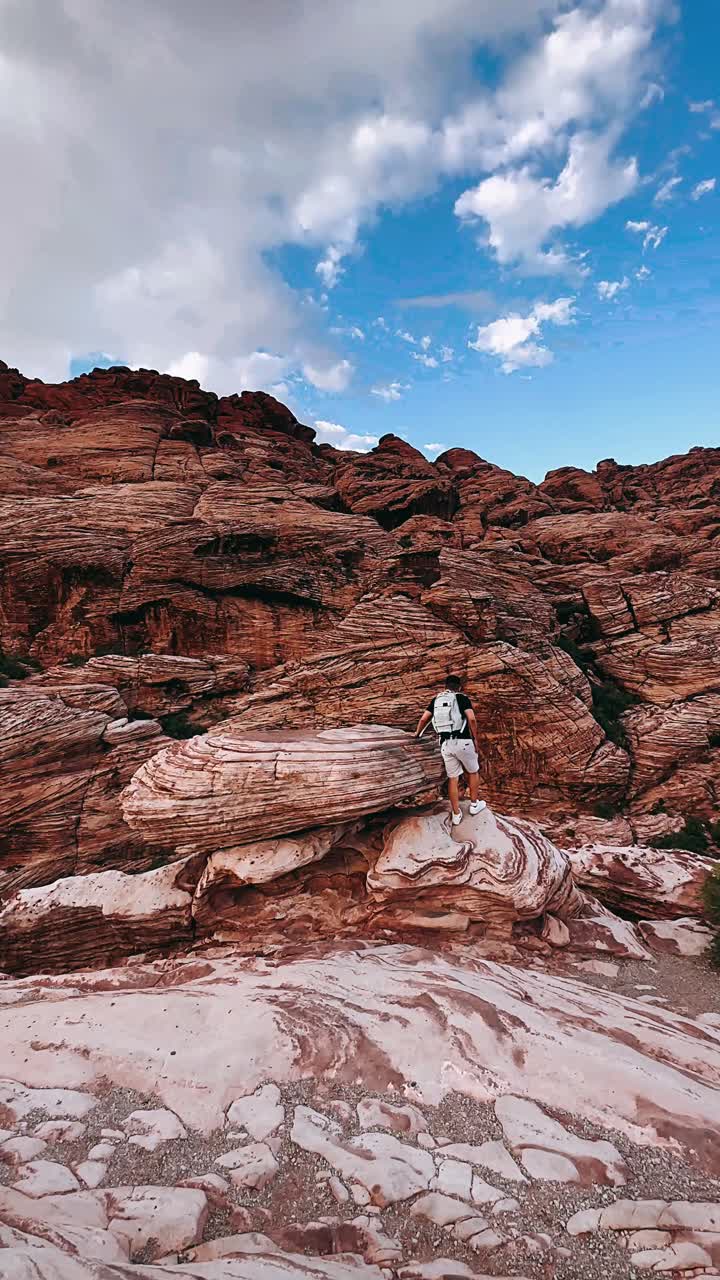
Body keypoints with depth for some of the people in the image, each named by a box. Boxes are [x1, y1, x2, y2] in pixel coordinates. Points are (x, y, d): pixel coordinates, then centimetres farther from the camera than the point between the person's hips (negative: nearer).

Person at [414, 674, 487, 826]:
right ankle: (474, 805, 29)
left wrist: (418, 734, 23)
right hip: (463, 741, -3)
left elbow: (423, 719, 6)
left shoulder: (436, 700, 13)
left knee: (452, 778, 10)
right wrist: (475, 738, -1)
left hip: (445, 744, 3)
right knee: (473, 772, 20)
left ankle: (456, 815, 14)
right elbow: (471, 719, -12)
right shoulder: (462, 698, 1)